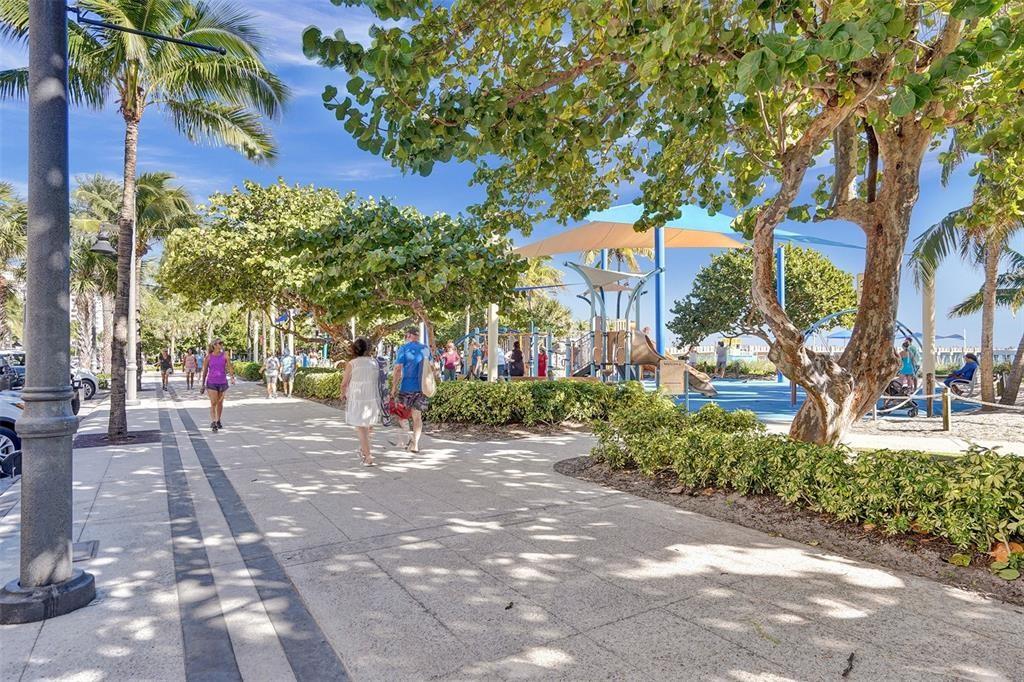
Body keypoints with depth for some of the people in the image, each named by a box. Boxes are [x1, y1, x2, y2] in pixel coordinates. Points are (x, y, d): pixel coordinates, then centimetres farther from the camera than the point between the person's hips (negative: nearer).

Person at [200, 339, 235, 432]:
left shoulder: (225, 355, -2)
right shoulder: (209, 356, -2)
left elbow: (229, 367, -10)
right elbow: (205, 370, 5)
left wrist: (232, 378, -26)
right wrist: (202, 384, 9)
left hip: (222, 382, 2)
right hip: (211, 382, -2)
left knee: (220, 403, 13)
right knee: (213, 403, -13)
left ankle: (218, 421, 30)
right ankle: (213, 422, -17)